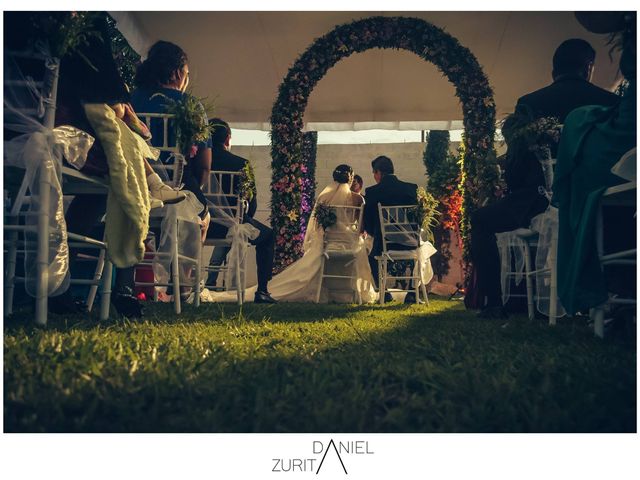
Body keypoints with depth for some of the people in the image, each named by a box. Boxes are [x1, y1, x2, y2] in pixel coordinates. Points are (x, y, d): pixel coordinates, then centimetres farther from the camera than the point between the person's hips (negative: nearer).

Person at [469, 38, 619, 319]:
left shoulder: (529, 103, 1)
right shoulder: (610, 102, 5)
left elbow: (514, 162, 1)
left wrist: (514, 195, 18)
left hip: (539, 204, -3)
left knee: (480, 221, 17)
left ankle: (493, 303, 8)